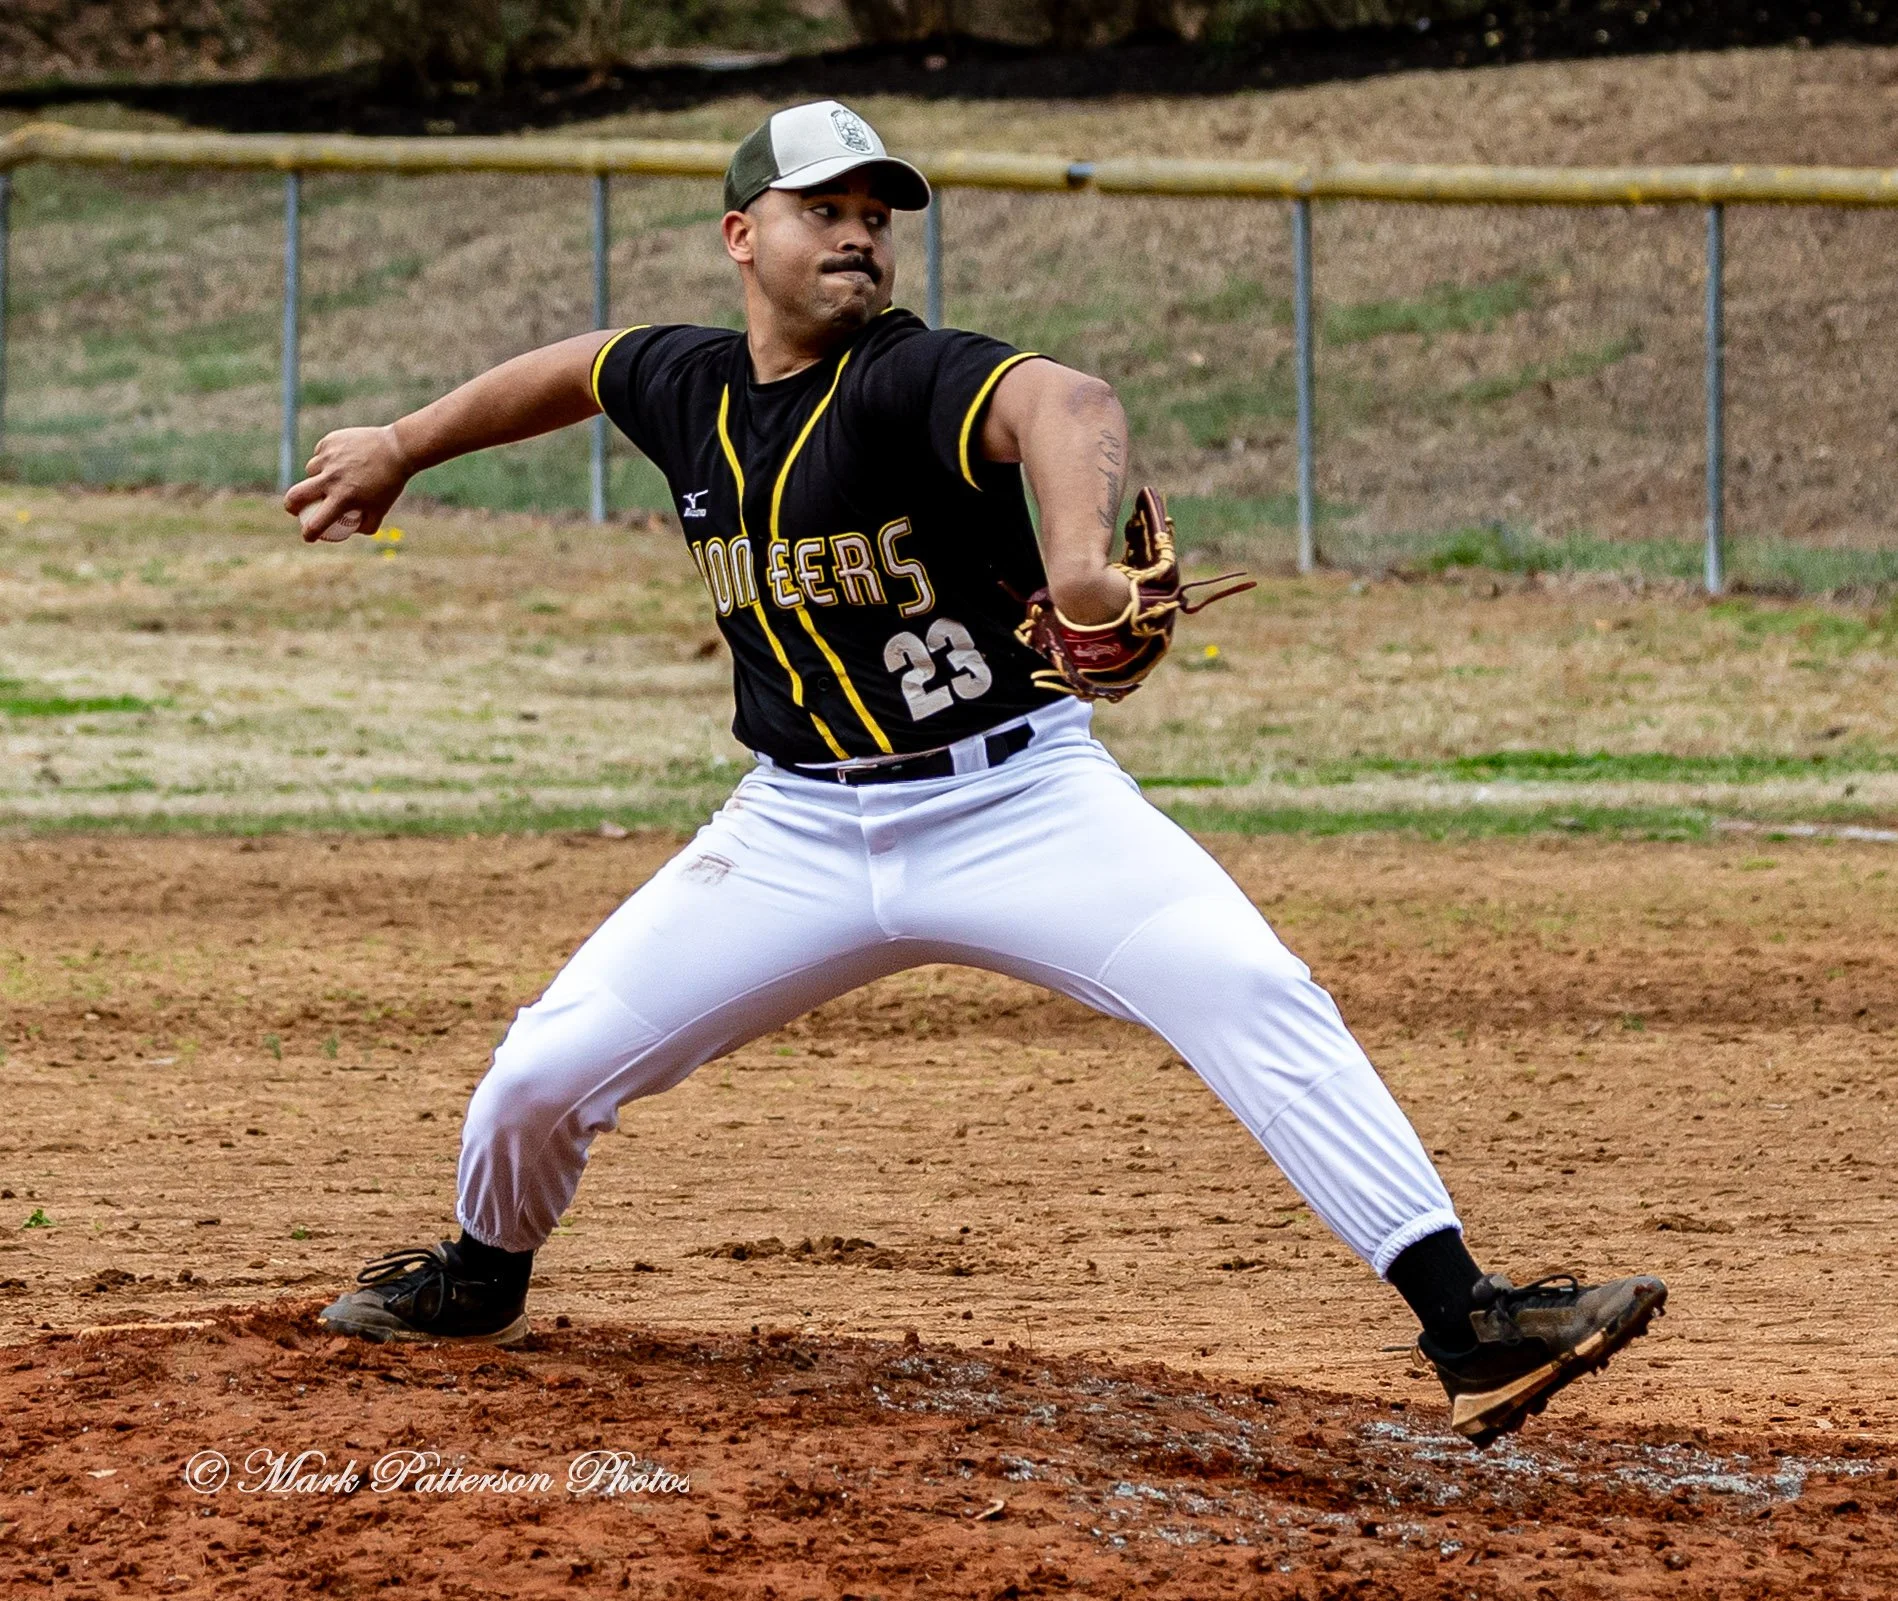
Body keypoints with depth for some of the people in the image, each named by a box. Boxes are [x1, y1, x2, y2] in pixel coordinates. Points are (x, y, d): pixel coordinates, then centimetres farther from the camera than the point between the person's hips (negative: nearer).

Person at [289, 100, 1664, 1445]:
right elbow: (578, 369, 26)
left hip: (1021, 806, -5)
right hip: (802, 829, 5)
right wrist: (401, 450, 37)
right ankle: (484, 1274, 35)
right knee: (548, 1071, 1)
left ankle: (1467, 1322, -28)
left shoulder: (911, 379, -18)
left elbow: (1068, 406, -40)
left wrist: (1079, 554, -61)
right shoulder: (690, 388, 2)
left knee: (1255, 997, -25)